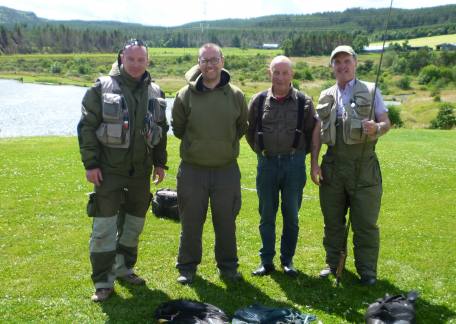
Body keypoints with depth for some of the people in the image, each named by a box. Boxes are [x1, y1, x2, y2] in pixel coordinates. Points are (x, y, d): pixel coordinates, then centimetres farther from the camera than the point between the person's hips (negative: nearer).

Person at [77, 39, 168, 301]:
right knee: (104, 227, -3)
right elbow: (87, 127, -7)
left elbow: (161, 131, 15)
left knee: (134, 223, 14)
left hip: (141, 171, 5)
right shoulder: (102, 88, -5)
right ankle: (103, 282, 7)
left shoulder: (155, 92, 8)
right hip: (109, 170, -4)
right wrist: (90, 164, -12)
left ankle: (124, 268, 32)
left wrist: (160, 163, 12)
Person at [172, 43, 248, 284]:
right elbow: (178, 128, 9)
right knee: (191, 223, 9)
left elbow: (241, 128, 14)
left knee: (226, 223, 12)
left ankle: (228, 266, 28)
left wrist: (225, 144, 11)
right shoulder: (185, 95, -5)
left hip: (227, 169, 1)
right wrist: (197, 144, 10)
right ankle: (187, 267, 25)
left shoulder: (236, 95, 0)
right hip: (192, 169, -1)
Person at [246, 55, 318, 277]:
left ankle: (288, 260, 21)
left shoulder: (304, 102, -1)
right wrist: (262, 152, 10)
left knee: (291, 215, 7)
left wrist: (298, 153, 5)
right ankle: (266, 261, 19)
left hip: (294, 163, -1)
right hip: (267, 163, 1)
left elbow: (312, 133, 7)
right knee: (266, 215, 7)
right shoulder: (259, 101, 2)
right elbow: (250, 131, 12)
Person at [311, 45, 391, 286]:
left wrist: (377, 128, -23)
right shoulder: (326, 97, 11)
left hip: (364, 166, -3)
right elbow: (317, 132, 10)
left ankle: (367, 270, 15)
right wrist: (314, 163, 4)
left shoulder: (370, 91, 4)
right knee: (332, 219, 12)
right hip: (333, 165, 3)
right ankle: (333, 263, 27)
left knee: (365, 222, 1)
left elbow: (386, 122, 1)